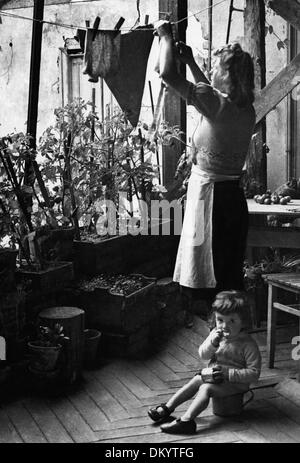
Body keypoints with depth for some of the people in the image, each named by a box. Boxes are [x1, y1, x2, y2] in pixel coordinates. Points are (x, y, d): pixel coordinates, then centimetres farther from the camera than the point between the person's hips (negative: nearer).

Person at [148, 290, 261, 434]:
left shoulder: (248, 344, -21)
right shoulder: (216, 333, -1)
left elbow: (254, 373, -23)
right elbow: (203, 355, 1)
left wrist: (227, 373, -30)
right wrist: (212, 343, -21)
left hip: (235, 383, -7)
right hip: (213, 375, 8)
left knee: (206, 388, -23)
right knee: (196, 380, -3)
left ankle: (186, 420, -32)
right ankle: (167, 408, 4)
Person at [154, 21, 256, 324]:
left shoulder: (218, 105, -17)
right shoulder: (247, 110, 7)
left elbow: (166, 74, -17)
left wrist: (166, 36, -1)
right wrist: (191, 63, 31)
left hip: (210, 195, -8)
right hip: (234, 196, 8)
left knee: (208, 282, -1)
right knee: (231, 275, 16)